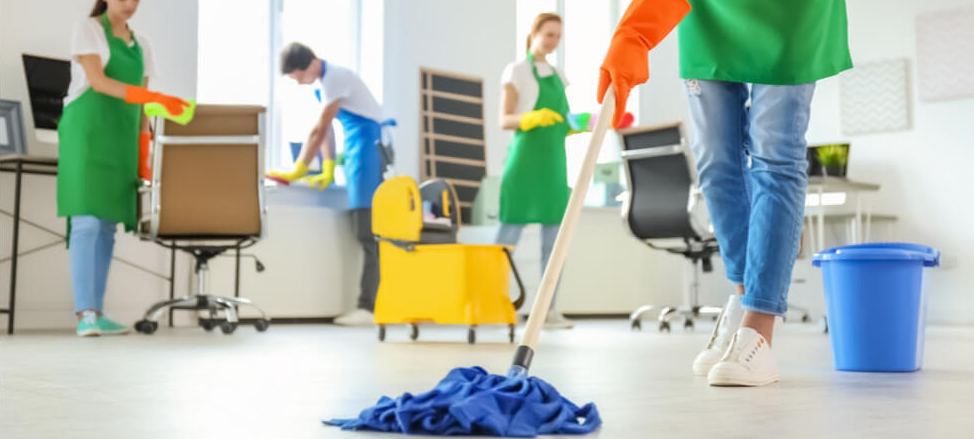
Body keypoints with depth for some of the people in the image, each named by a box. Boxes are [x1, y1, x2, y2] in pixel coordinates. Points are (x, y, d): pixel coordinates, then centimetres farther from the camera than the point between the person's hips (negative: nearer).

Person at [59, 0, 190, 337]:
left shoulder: (140, 44, 17)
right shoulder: (88, 30, -3)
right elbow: (97, 82, -18)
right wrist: (155, 97, -29)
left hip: (120, 140, 7)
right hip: (86, 134, -6)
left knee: (107, 226, 4)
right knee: (86, 222, -15)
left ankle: (96, 313, 7)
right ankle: (85, 314, -19)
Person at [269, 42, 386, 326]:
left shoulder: (335, 78, -14)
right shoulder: (324, 81, 15)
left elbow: (319, 130, -16)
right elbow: (326, 129, 16)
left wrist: (297, 172, -12)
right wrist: (328, 172, 10)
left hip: (368, 144, -9)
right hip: (356, 151, 9)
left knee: (368, 232, -13)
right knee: (366, 231, 6)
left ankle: (369, 307, -15)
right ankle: (375, 304, 7)